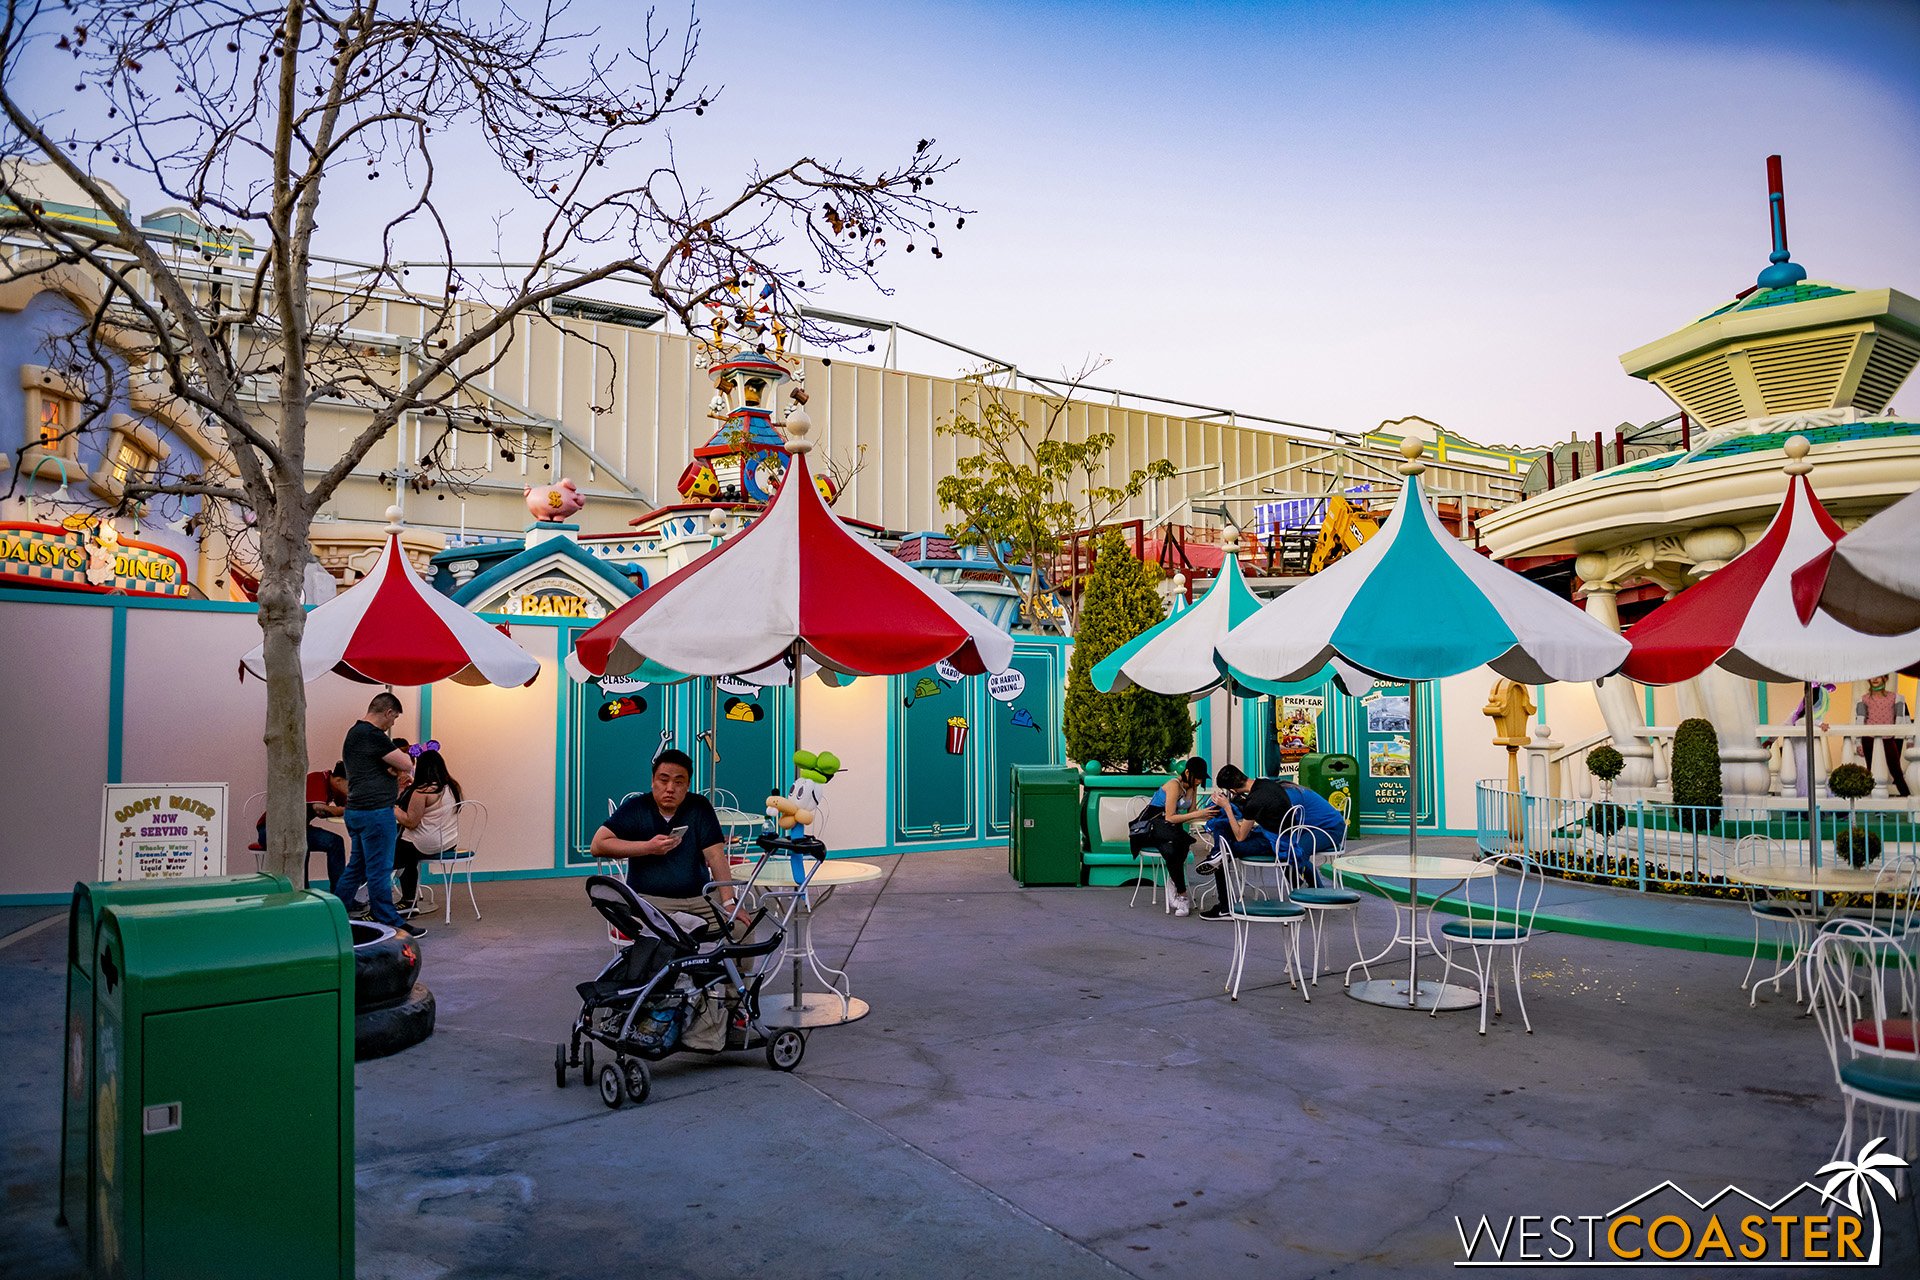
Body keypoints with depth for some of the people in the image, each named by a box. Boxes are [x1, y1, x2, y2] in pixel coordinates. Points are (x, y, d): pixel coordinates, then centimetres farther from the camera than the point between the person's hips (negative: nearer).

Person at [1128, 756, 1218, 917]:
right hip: (1148, 827, -6)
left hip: (1167, 831, 6)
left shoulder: (1192, 787, 10)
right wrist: (1197, 814, -23)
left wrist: (1206, 816, -12)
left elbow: (1190, 815, 6)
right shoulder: (1174, 785, -15)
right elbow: (1170, 817, -19)